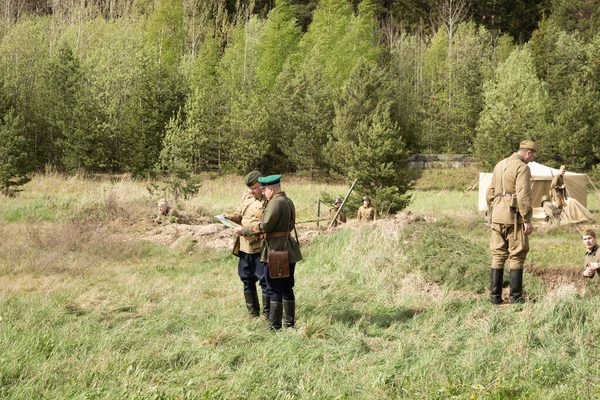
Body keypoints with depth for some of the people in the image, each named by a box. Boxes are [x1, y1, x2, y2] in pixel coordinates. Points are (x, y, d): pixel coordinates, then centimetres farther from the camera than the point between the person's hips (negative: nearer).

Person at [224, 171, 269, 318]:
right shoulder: (247, 197, 11)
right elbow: (239, 215, 21)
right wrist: (231, 217, -1)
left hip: (260, 248, -8)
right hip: (244, 245, 8)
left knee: (264, 281, -2)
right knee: (247, 279, 16)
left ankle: (267, 314, 8)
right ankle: (253, 312, 29)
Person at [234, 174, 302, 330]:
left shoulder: (276, 202, -18)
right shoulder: (288, 201, 12)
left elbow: (264, 226, -22)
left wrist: (244, 230, -10)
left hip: (275, 251, -9)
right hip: (288, 251, 9)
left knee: (275, 290, -3)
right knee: (287, 288, 15)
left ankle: (275, 326, 0)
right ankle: (290, 322, 21)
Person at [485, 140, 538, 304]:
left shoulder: (499, 165, 16)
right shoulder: (522, 167, -10)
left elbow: (490, 193, 19)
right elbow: (523, 196, -17)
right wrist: (527, 220, -15)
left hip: (497, 217, 7)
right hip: (514, 217, -7)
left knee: (498, 256, 9)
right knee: (517, 257, -1)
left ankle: (495, 296, 7)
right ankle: (516, 297, 0)